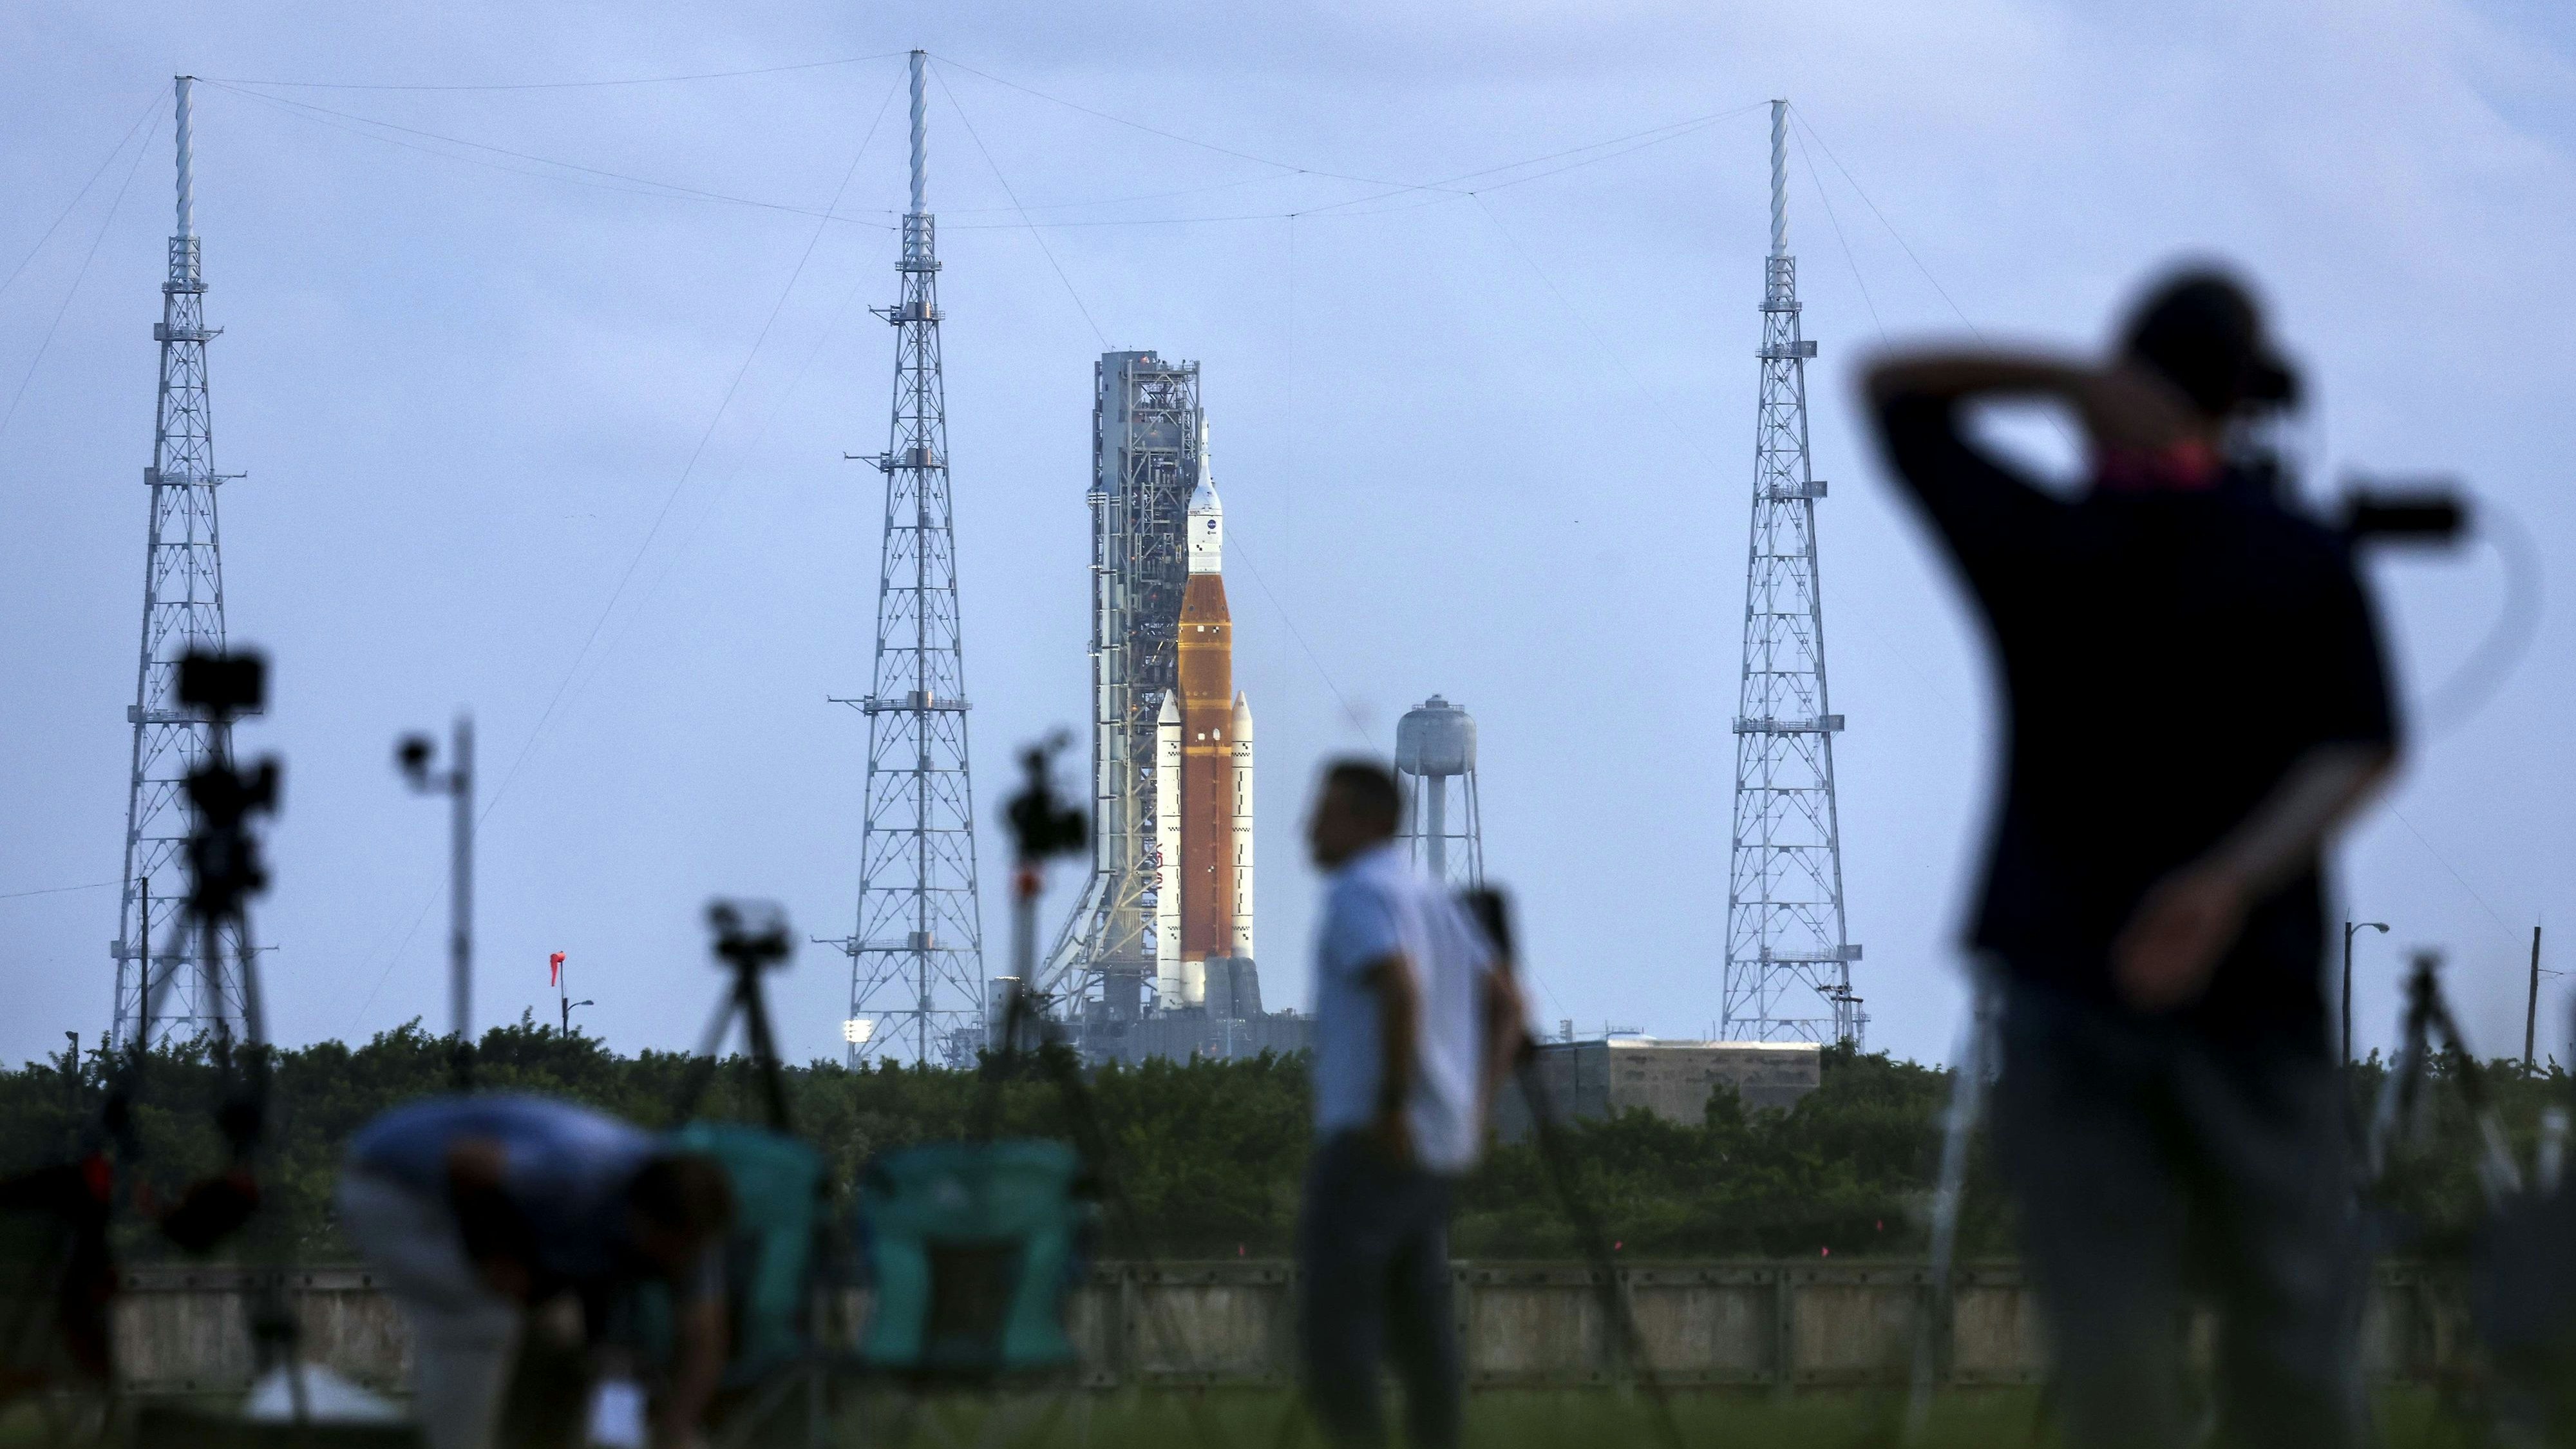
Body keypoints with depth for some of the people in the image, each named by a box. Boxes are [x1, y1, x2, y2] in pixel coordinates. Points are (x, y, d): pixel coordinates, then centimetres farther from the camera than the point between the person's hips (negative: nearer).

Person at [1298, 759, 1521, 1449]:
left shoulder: (1358, 895, -12)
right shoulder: (1431, 898, 18)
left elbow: (1401, 992, -30)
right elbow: (1505, 1010, 23)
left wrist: (1392, 1108, -26)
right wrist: (1472, 1108, 18)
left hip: (1372, 1139, -9)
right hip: (1435, 1148, 9)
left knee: (1331, 1316, -8)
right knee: (1417, 1326, 9)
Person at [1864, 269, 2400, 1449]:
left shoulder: (2041, 545, -3)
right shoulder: (2304, 564, -4)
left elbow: (1890, 385, 8)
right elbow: (2358, 751, -13)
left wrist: (2074, 382, -6)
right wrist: (2235, 880, -21)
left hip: (2065, 985, 0)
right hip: (2253, 987, 0)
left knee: (2110, 1336, -5)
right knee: (2289, 1328, 8)